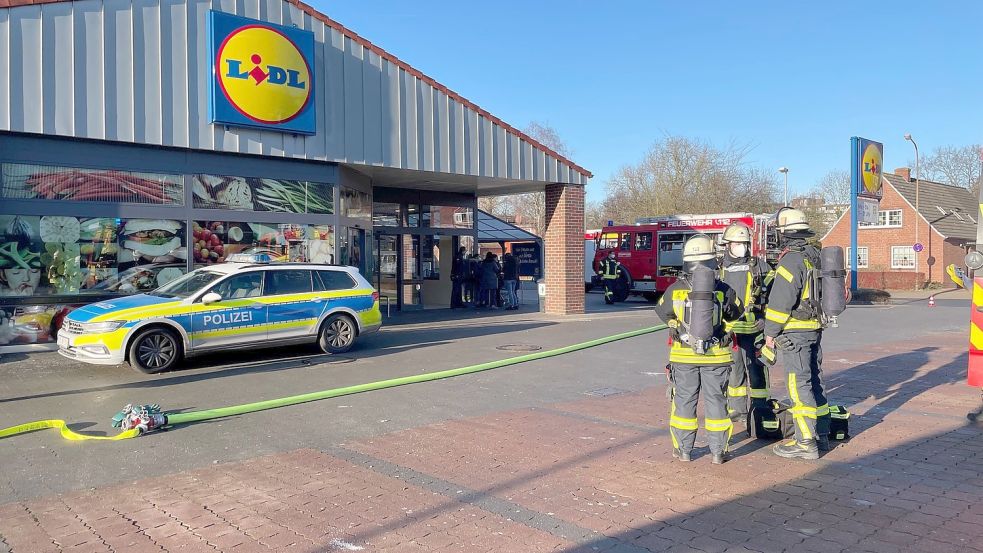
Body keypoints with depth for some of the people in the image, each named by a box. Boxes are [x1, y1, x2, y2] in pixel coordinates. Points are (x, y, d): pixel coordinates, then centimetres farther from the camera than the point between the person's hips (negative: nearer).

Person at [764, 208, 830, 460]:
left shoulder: (791, 259, -17)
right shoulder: (815, 256, 12)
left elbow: (781, 300, -20)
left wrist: (770, 332, -12)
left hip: (794, 332, -9)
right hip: (815, 329, 9)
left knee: (799, 385, -5)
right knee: (813, 380, 16)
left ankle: (805, 442, -1)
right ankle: (821, 435, 24)